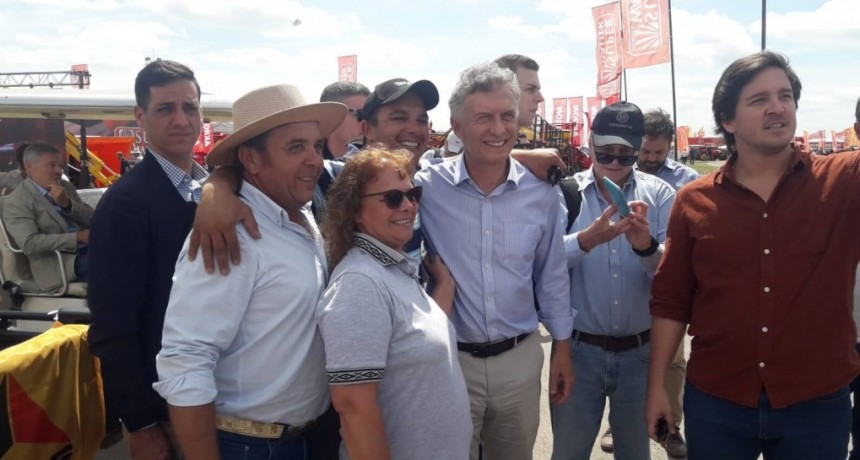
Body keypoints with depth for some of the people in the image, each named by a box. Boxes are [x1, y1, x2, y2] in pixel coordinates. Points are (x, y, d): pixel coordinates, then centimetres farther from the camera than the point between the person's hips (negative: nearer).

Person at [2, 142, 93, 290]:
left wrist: (67, 204, -8)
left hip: (90, 248, 7)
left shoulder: (65, 186, 16)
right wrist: (77, 237, -21)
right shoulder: (16, 202, -3)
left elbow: (92, 219, 11)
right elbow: (29, 243, -16)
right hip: (58, 263, -6)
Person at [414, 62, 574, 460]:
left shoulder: (541, 192, -3)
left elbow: (552, 276, 6)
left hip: (521, 358, 3)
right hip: (449, 359, -2)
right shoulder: (426, 188, -12)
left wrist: (561, 348, 10)